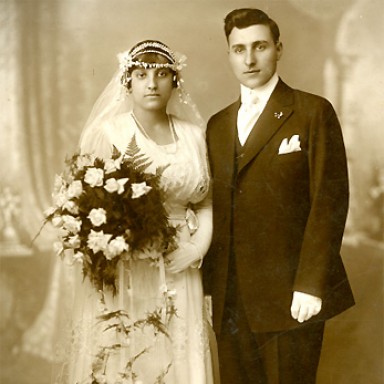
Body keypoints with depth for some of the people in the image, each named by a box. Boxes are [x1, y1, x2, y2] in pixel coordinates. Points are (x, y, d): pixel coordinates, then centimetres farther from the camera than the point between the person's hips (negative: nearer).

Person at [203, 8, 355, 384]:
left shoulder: (314, 113, -2)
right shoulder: (217, 125, 14)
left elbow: (330, 201, -9)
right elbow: (216, 209, 13)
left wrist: (310, 284, -15)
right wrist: (210, 283, 5)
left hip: (290, 296, -4)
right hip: (231, 300, 5)